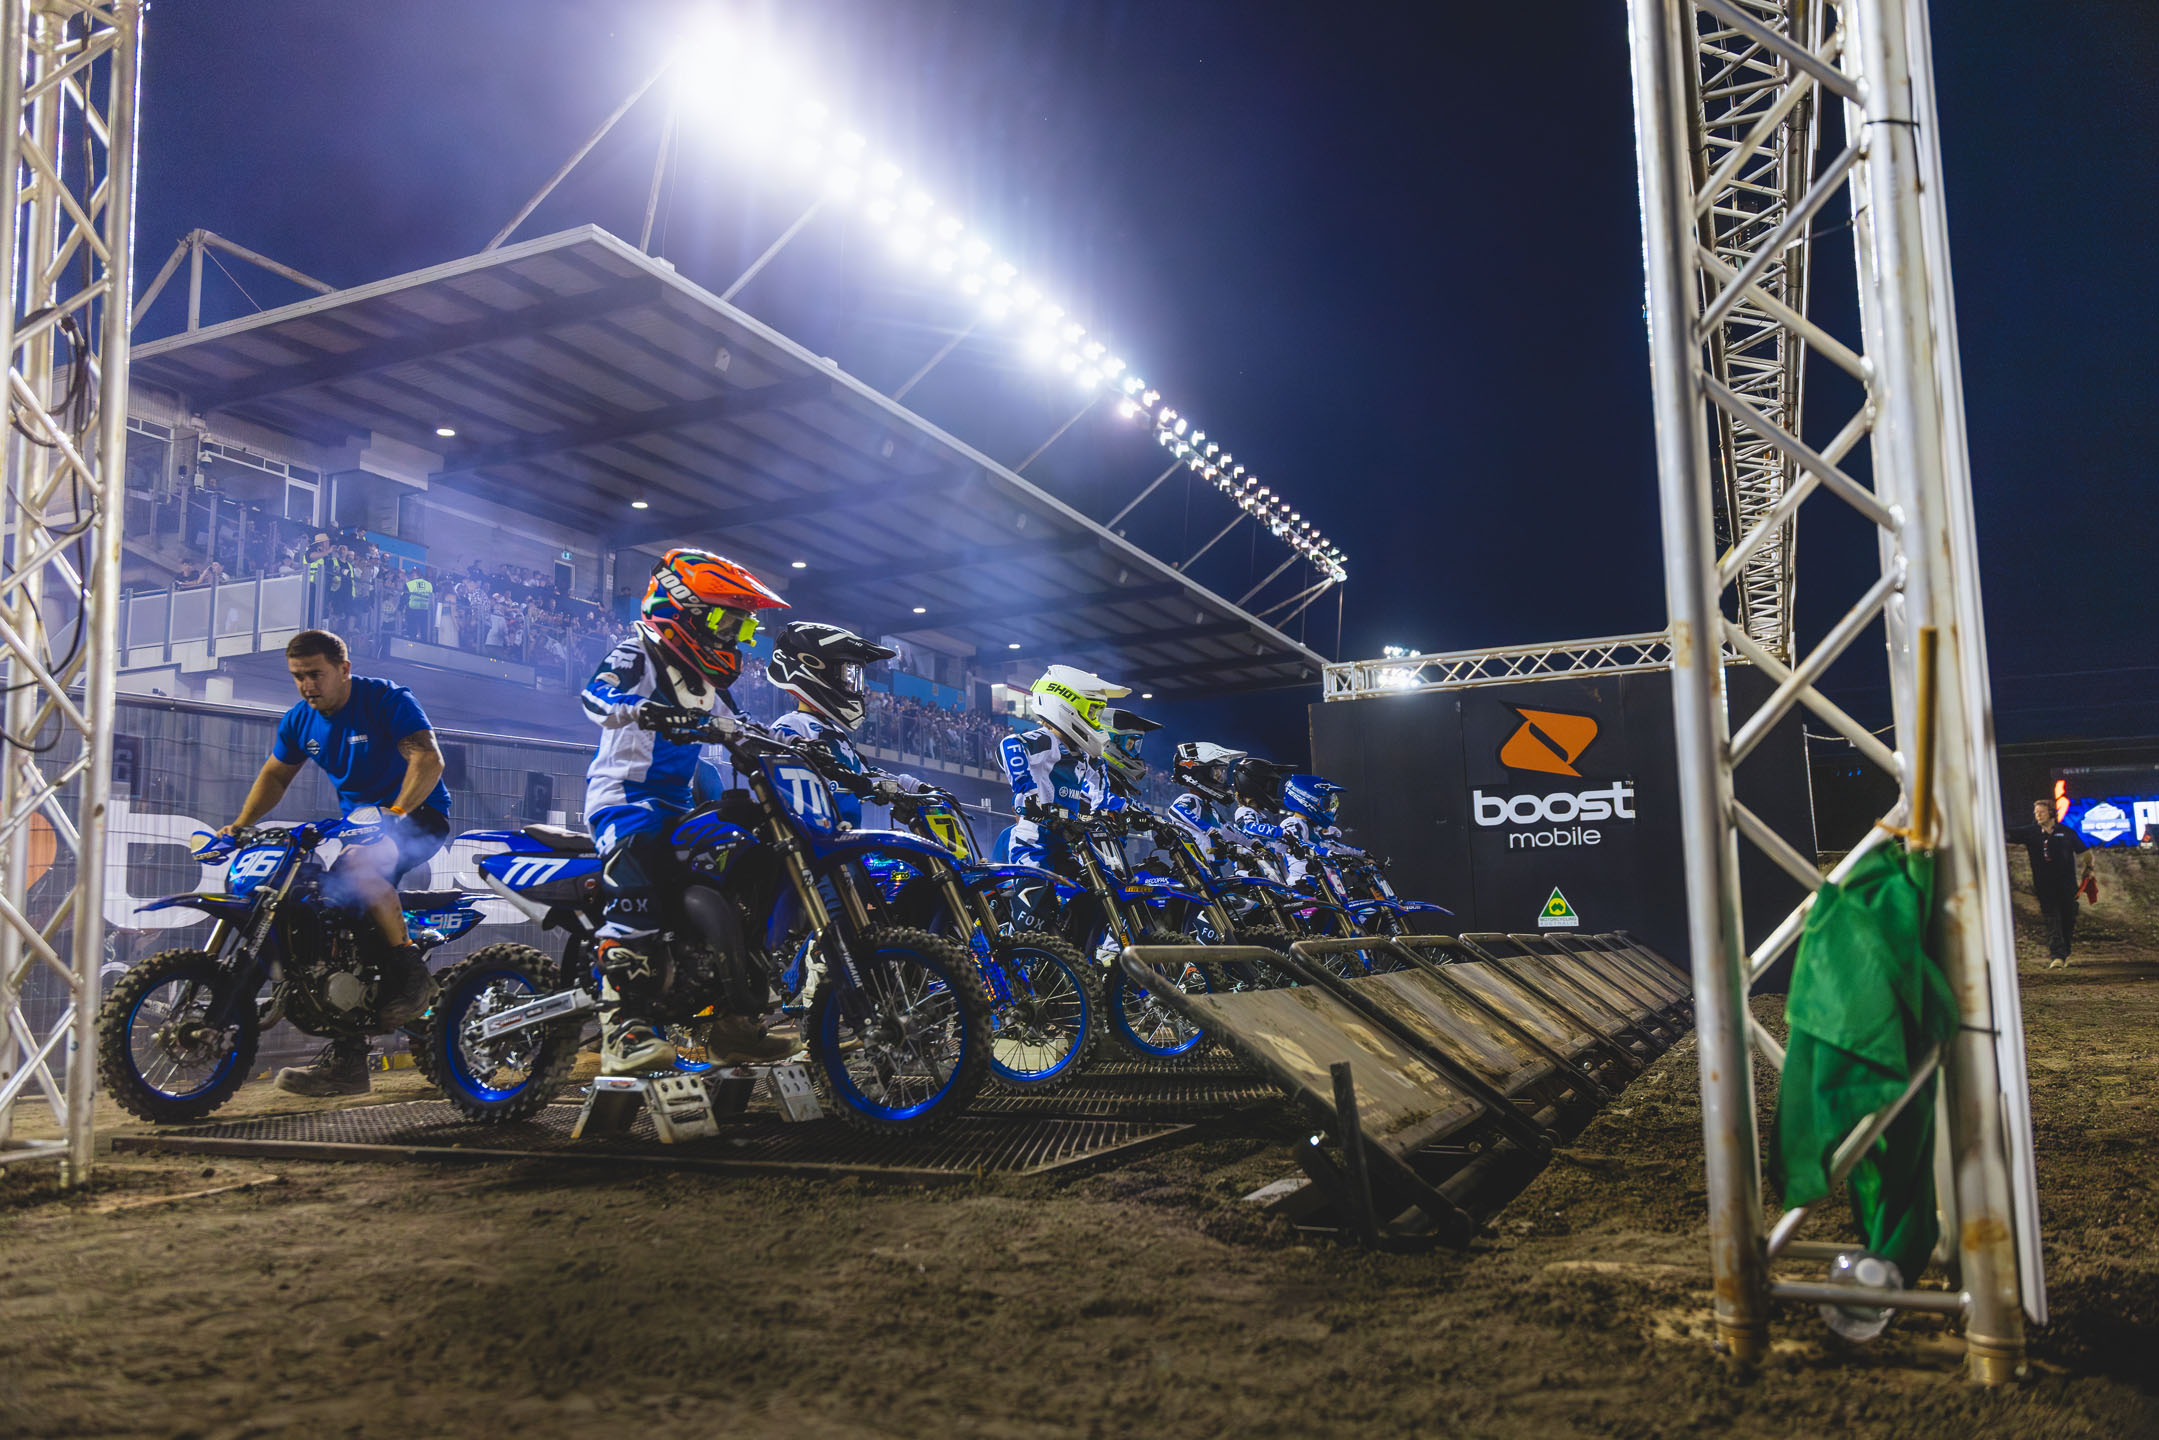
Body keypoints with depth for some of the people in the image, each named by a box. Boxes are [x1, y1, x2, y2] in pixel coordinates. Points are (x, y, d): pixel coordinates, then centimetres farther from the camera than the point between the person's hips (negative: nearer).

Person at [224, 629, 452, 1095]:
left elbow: (429, 759, -25)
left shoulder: (388, 700, -14)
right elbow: (274, 775, 20)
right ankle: (346, 1060, 1)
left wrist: (397, 810, -38)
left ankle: (409, 971, -19)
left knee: (357, 867, -37)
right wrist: (241, 824, 5)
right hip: (359, 825, 8)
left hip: (419, 814, -8)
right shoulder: (299, 721, 8)